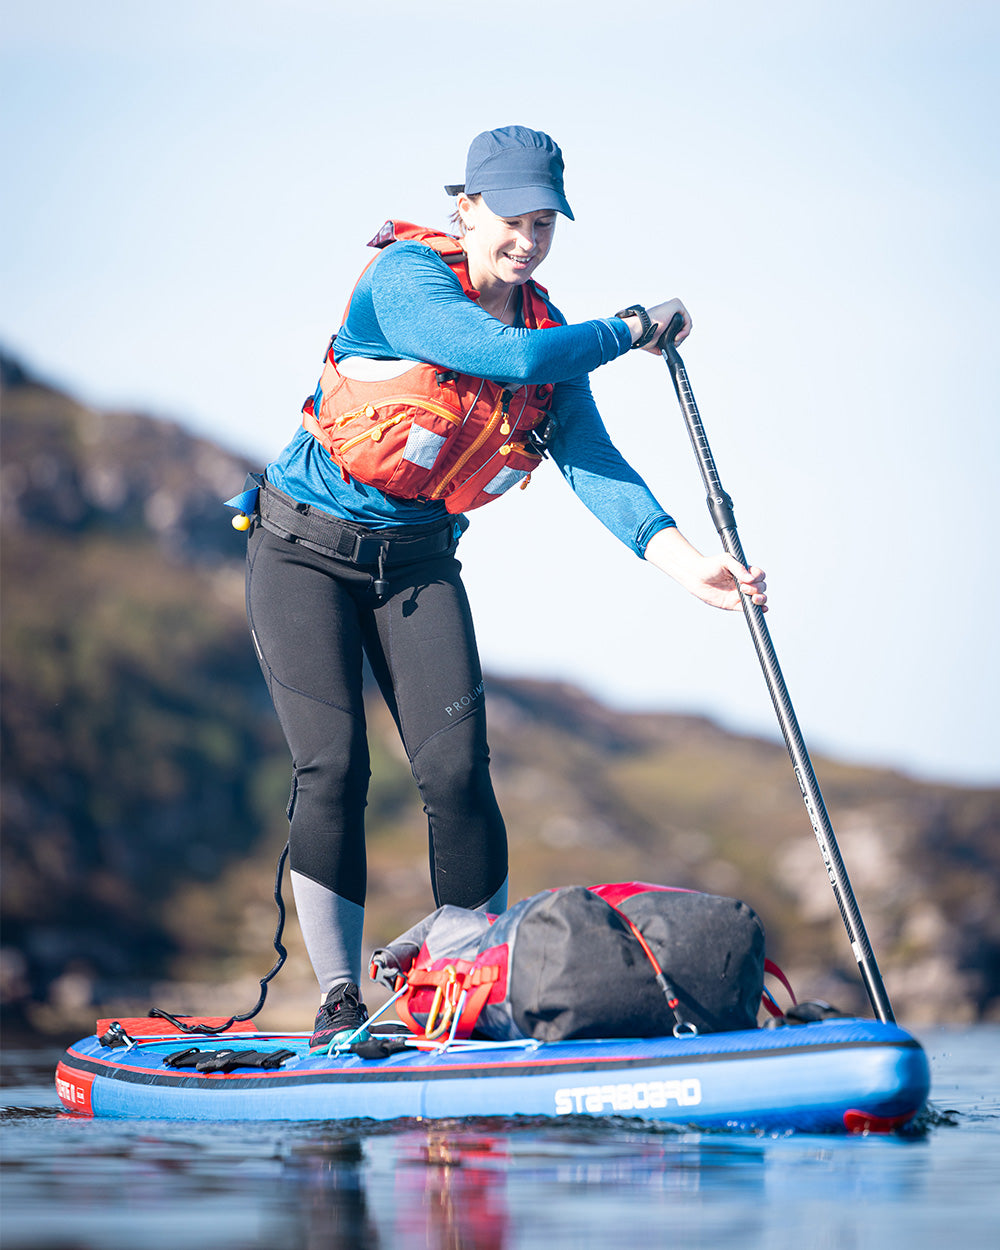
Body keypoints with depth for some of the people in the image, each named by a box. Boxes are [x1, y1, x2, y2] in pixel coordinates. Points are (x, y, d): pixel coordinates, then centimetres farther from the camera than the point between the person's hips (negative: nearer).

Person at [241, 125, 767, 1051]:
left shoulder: (553, 337, 1)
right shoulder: (405, 277, -16)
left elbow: (593, 463, -9)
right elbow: (510, 358, -31)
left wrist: (682, 559, -23)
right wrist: (633, 329, -17)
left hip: (418, 560, 4)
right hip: (305, 549, -4)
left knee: (456, 768, -9)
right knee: (333, 767, -12)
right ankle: (339, 1007, -1)